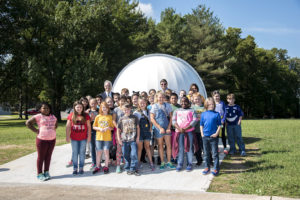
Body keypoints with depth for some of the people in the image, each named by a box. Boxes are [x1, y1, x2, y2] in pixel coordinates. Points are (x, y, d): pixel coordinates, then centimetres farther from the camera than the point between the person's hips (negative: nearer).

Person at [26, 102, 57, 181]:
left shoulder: (53, 117, 10)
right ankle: (39, 174, 14)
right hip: (42, 139, -5)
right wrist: (35, 130, -10)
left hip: (52, 139, 5)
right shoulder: (38, 116, -7)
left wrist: (54, 129, 10)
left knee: (48, 156, 11)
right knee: (41, 157, 4)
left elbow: (56, 124, 28)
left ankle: (46, 172, 24)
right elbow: (28, 123, -6)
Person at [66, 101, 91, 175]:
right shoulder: (71, 116, -1)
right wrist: (67, 136, -3)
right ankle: (75, 168, 16)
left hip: (83, 138, 0)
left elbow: (89, 126, 1)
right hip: (74, 138, 0)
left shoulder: (86, 116, -1)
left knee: (82, 153, 7)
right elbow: (68, 127, 1)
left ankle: (81, 168, 18)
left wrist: (89, 136, -2)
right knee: (75, 153, 6)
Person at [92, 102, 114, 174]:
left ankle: (106, 167, 12)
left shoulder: (110, 117, 4)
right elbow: (94, 127, 6)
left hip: (107, 137, -1)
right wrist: (99, 128, -12)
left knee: (106, 151, 0)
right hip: (99, 137, 1)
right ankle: (98, 167, 16)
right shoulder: (98, 117, 5)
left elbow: (112, 128, 5)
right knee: (99, 152, 5)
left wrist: (108, 128, -15)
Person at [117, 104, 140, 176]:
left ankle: (133, 168, 4)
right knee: (126, 155, 6)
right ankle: (128, 169, 18)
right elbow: (118, 129, 10)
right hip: (124, 140, 1)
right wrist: (119, 139, 3)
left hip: (133, 140, -1)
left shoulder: (134, 118, 7)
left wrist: (138, 137, 3)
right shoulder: (121, 119, 8)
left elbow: (137, 127, 10)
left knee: (134, 154, -7)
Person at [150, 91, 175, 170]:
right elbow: (152, 119, -5)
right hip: (158, 128, -2)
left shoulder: (168, 105, 5)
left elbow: (170, 117, 7)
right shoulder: (154, 106, -2)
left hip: (167, 128, 2)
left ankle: (169, 162, 12)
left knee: (168, 145, 2)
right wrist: (160, 128, -11)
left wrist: (169, 127, -5)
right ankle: (162, 163, 16)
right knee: (160, 145, 6)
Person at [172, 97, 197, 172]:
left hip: (189, 131, -1)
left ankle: (189, 164, 7)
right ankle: (180, 164, 7)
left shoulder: (192, 111, 11)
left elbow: (194, 120, -2)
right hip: (179, 132, 1)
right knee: (180, 148, 0)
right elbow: (173, 120, 6)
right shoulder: (176, 111, 17)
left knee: (189, 148, -1)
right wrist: (179, 128, -12)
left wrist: (186, 128, -13)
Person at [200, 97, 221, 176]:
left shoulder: (216, 114, -2)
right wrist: (202, 133, 0)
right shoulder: (203, 114, 5)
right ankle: (207, 167, 24)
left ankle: (216, 168, 10)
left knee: (215, 153, 2)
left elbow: (219, 125, 0)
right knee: (206, 153, 13)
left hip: (213, 136, -3)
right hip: (205, 136, 3)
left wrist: (217, 133, -11)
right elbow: (201, 125, 10)